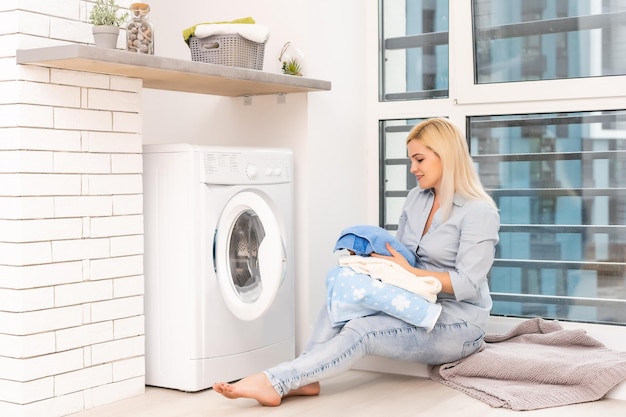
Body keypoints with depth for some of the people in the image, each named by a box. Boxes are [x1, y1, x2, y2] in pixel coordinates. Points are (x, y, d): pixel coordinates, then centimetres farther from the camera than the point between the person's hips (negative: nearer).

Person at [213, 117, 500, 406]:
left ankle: (272, 382, -32)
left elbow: (467, 284, -21)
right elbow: (399, 254, 12)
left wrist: (409, 272, -23)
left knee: (361, 332, -28)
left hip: (457, 324, -7)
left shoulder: (480, 212, -15)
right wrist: (372, 258, -9)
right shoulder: (416, 199, 9)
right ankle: (304, 380, -24)